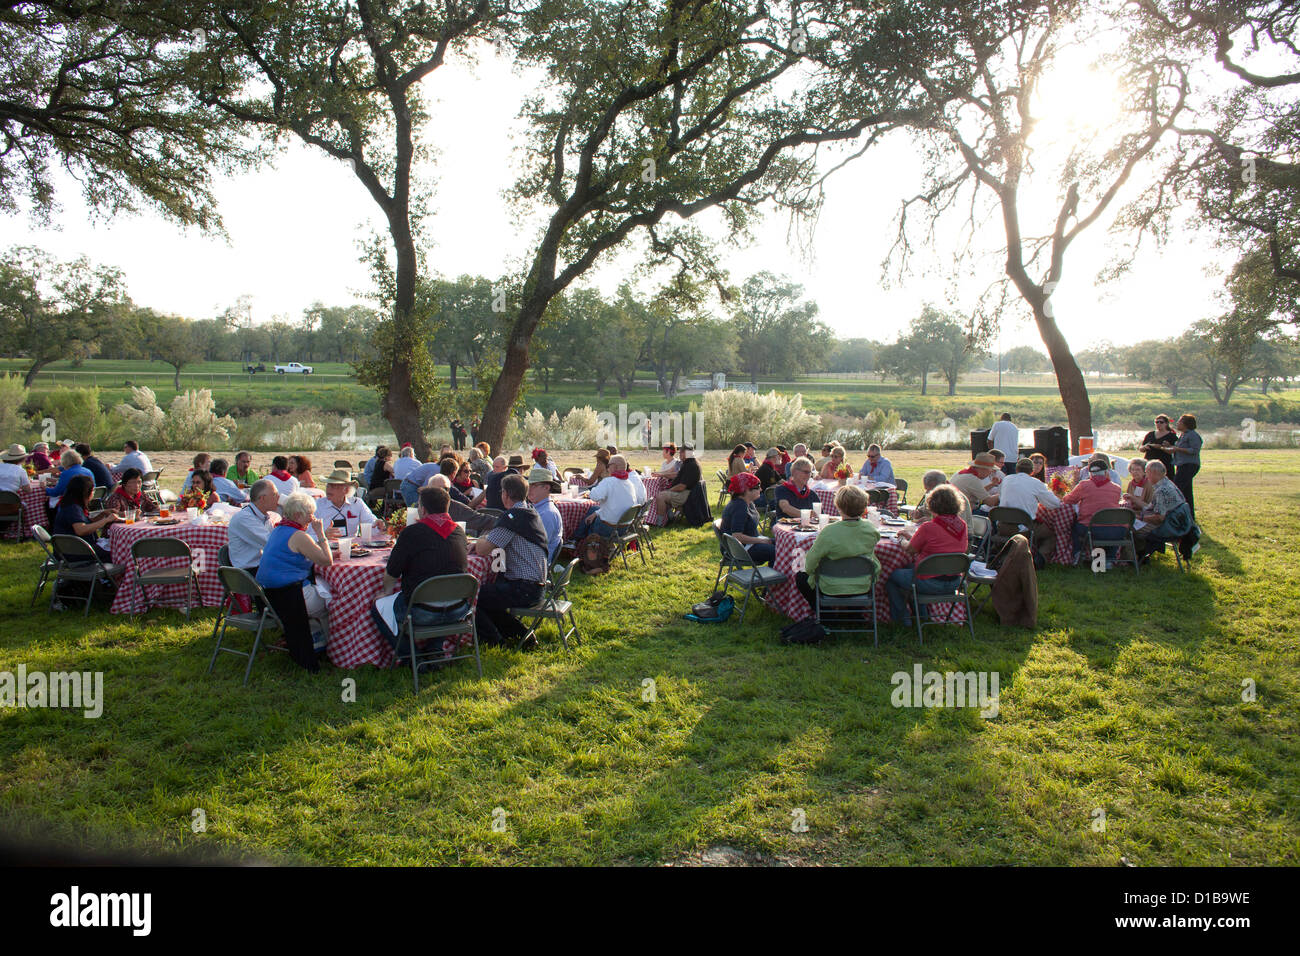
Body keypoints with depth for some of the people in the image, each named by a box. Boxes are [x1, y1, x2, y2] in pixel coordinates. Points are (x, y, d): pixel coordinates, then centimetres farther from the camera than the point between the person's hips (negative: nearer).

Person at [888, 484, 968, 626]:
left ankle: (902, 617, 23)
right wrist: (911, 537, 20)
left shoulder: (928, 527, -20)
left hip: (930, 583, -7)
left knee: (890, 575, 15)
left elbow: (909, 549, -7)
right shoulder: (962, 525, 1)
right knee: (910, 566, 31)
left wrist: (902, 540, 16)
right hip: (954, 581, 7)